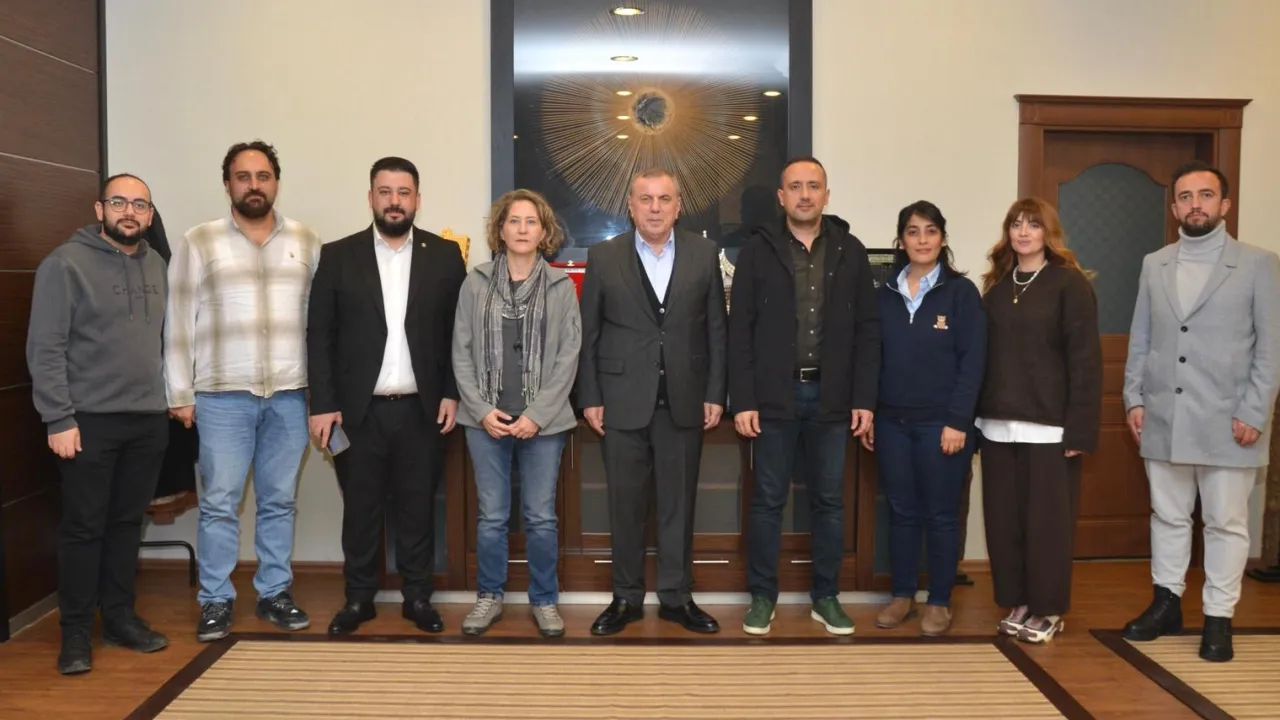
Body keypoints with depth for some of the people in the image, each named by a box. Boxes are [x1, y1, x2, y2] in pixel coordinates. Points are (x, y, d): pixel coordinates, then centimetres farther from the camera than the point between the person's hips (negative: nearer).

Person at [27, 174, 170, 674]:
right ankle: (76, 631, 15)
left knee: (128, 523, 13)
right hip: (90, 420, -5)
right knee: (83, 527, 3)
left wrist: (171, 396, 10)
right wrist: (58, 419, -15)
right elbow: (44, 348, -10)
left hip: (148, 420, 5)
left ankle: (120, 616, 24)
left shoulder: (155, 265, 10)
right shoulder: (66, 263, -7)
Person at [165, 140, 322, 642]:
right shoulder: (199, 243, 3)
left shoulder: (307, 242, 7)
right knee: (219, 502, 2)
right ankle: (216, 601, 15)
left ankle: (274, 593, 21)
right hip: (222, 395, -1)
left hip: (290, 394, 2)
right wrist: (180, 394, -2)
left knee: (280, 501, 9)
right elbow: (179, 323, 2)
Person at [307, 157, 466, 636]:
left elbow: (459, 332, 4)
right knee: (360, 509, 10)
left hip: (422, 410, 0)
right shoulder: (338, 256, 2)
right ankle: (359, 598, 24)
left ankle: (418, 597, 22)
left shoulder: (445, 255, 3)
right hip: (359, 411, 0)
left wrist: (452, 393, -3)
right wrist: (322, 405, -5)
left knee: (418, 508, 9)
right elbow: (319, 335, 1)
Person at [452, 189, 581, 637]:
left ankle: (545, 601, 22)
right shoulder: (476, 284, 3)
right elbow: (461, 352, 3)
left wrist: (537, 415, -10)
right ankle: (489, 597, 25)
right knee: (491, 517, 9)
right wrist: (482, 410, -8)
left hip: (542, 422, 0)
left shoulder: (561, 286, 2)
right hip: (486, 420, 1)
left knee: (541, 518, 7)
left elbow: (568, 356, -2)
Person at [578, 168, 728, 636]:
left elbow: (716, 329, 5)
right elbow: (588, 334, 2)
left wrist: (715, 394, 0)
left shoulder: (704, 254, 4)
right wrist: (590, 398, -2)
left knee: (679, 503, 8)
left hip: (684, 400, 1)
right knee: (625, 503, 7)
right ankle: (626, 597, 20)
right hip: (623, 400, -1)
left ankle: (676, 597, 21)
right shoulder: (603, 257, 2)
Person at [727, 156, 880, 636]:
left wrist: (864, 399, -2)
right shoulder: (758, 251, 0)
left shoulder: (850, 252, 6)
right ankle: (762, 597, 18)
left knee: (829, 501, 9)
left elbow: (867, 331, 5)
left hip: (831, 397, 2)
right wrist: (742, 401, -9)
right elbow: (740, 332, -2)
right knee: (768, 501, 5)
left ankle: (826, 597, 22)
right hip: (775, 396, -2)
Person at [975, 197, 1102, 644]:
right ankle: (1018, 603, 21)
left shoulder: (1070, 284, -3)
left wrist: (1079, 429, -12)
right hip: (998, 424, 5)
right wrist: (977, 415, 5)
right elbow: (983, 355, 11)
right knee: (1004, 519, 7)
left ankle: (1049, 609, 17)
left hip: (1048, 426, -4)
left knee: (1047, 520, 3)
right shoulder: (997, 285, 12)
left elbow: (1085, 360, -7)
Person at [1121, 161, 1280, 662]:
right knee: (1167, 516, 13)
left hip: (1227, 421, -3)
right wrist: (1134, 398, 3)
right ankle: (1166, 603, 26)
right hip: (1163, 418, 3)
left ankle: (1218, 619, 16)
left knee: (1226, 522, 5)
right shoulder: (1154, 265, 10)